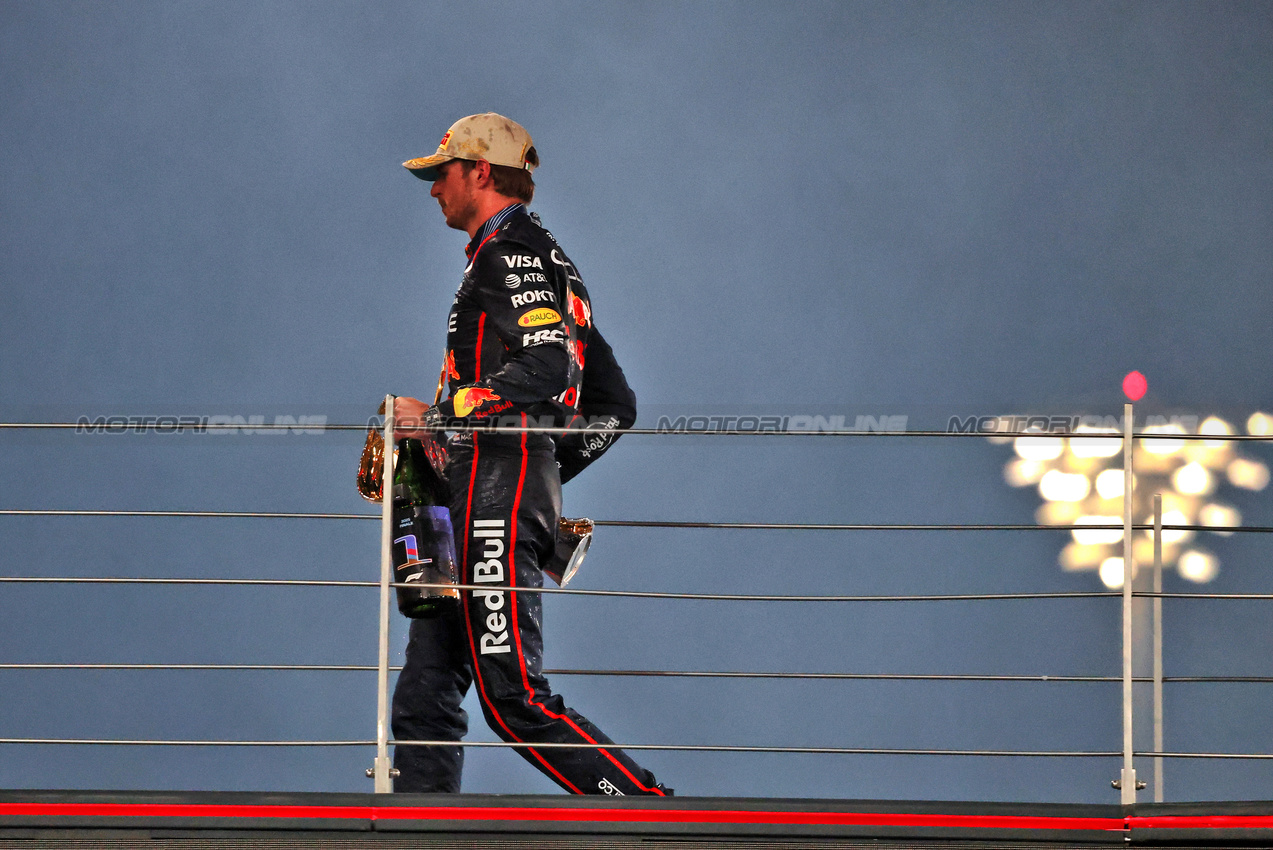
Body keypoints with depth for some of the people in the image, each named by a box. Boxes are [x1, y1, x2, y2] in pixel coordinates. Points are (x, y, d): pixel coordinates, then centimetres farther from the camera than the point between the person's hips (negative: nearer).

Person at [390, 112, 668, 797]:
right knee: (424, 692, 4)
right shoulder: (550, 265, 28)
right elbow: (615, 406, 28)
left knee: (512, 695, -16)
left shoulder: (509, 250, -4)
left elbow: (547, 364, -22)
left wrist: (439, 415, -17)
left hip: (498, 485, -11)